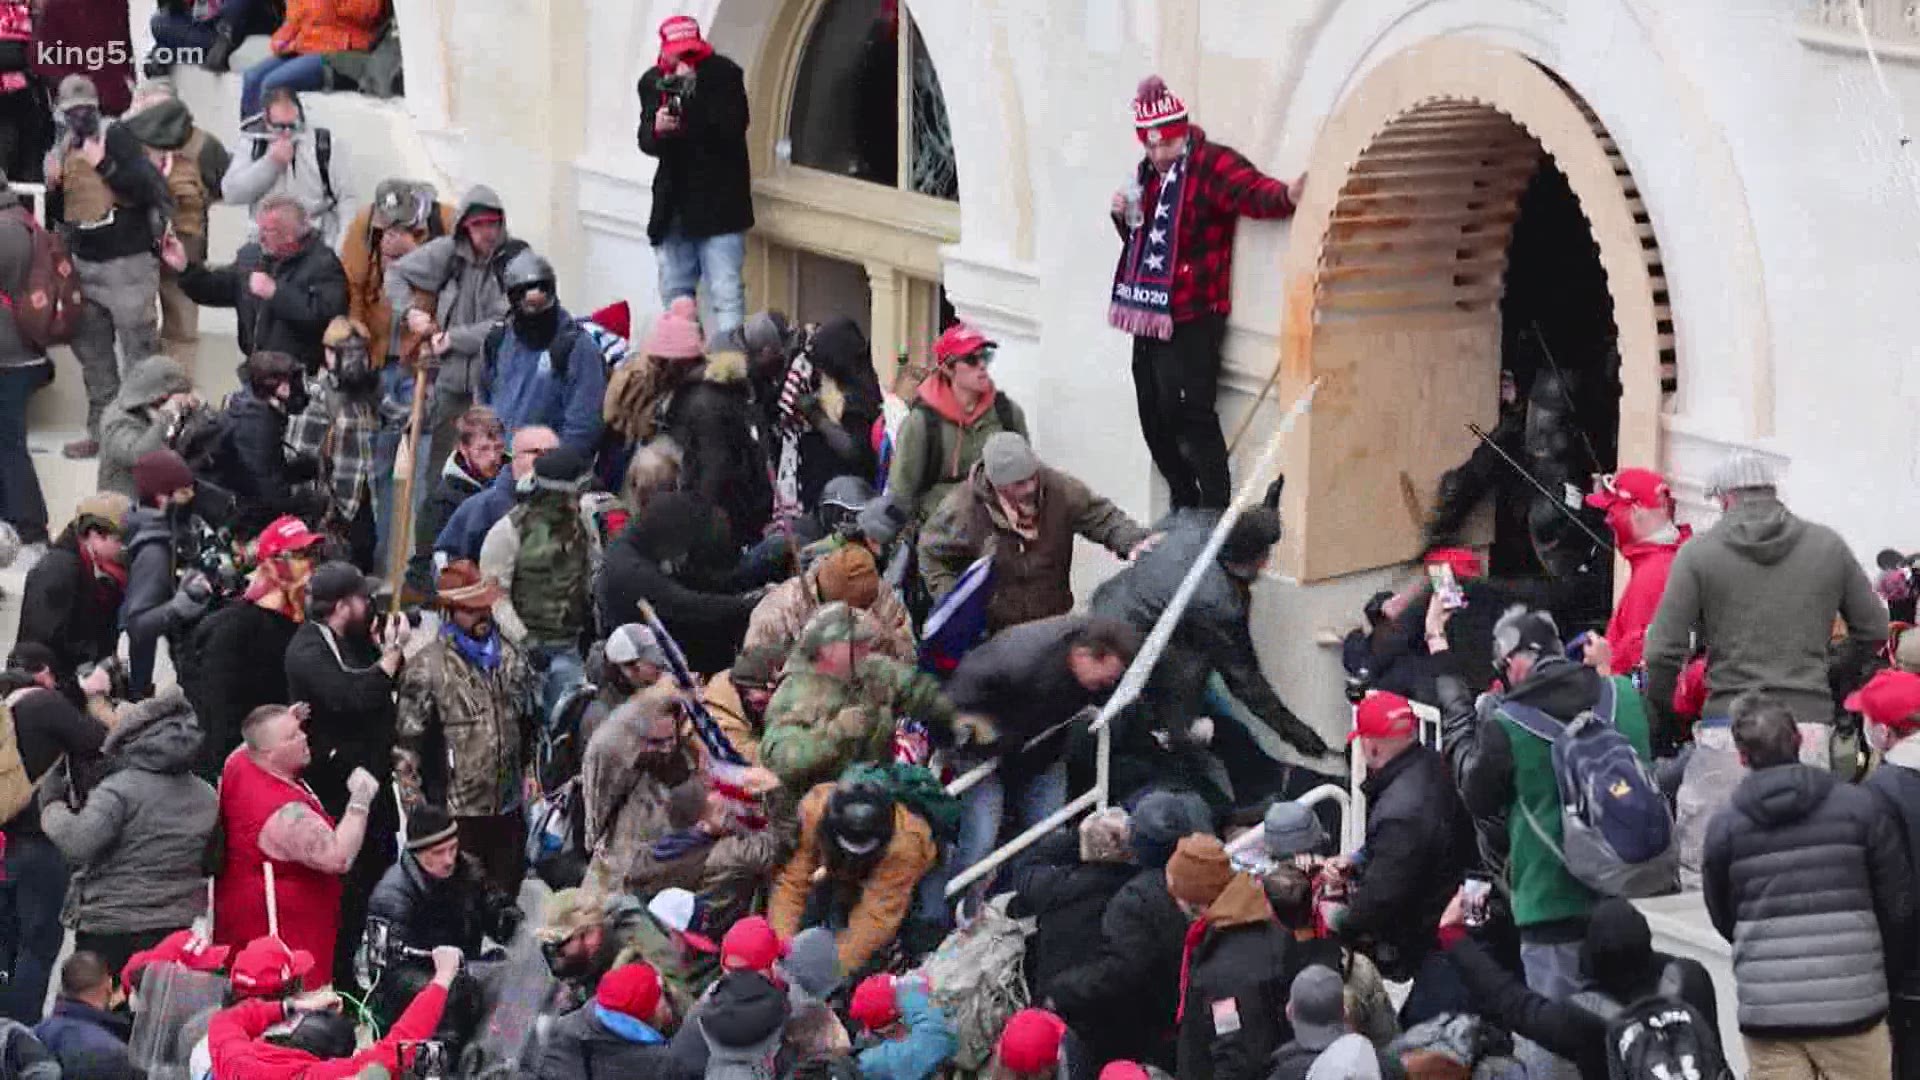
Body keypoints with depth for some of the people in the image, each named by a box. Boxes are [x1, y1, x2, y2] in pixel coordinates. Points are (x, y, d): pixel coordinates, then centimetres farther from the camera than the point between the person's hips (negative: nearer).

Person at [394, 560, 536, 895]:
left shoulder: (511, 657, 8)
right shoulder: (426, 668, -10)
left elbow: (529, 726, 20)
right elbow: (406, 745, -9)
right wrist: (416, 805, -11)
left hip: (509, 808, 5)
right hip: (457, 815, -5)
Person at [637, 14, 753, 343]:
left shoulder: (723, 73, -8)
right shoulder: (653, 81, 5)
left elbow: (732, 127, -19)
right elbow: (646, 141, 3)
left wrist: (693, 92, -25)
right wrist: (656, 130, -20)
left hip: (718, 202, -5)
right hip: (674, 202, 5)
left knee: (725, 292, -12)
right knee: (674, 293, 14)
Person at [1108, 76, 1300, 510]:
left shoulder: (1211, 164, -11)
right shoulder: (1148, 173, 15)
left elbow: (1254, 192, -30)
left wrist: (1288, 195, -52)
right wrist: (1124, 216, 5)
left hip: (1191, 319, -9)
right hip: (1151, 317, 9)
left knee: (1190, 417, -11)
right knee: (1155, 418, 15)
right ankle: (1184, 511, 29)